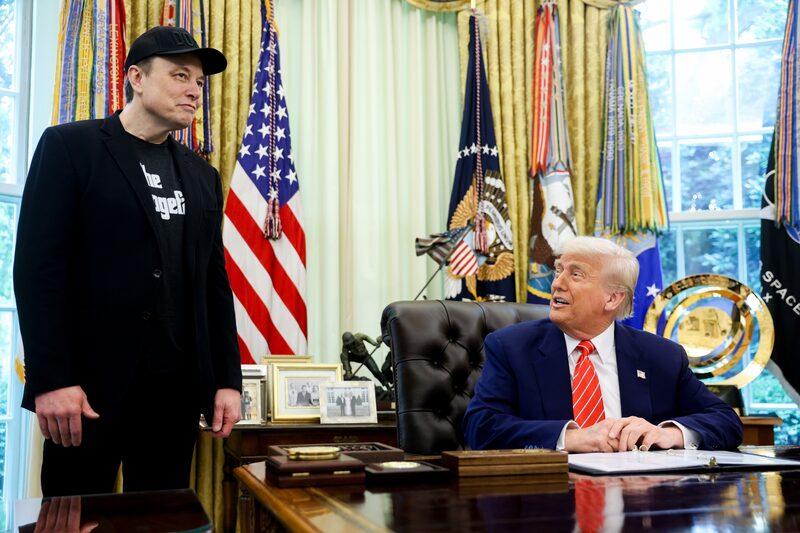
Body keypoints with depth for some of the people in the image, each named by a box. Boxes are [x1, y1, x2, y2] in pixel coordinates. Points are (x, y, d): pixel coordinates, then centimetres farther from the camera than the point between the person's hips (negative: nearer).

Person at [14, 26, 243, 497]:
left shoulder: (201, 175, 15)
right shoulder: (70, 146, 0)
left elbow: (215, 283, 13)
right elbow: (38, 266, -8)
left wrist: (228, 380, 7)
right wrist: (49, 379, -15)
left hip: (178, 386, 5)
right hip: (90, 383, -4)